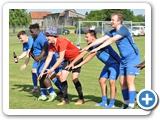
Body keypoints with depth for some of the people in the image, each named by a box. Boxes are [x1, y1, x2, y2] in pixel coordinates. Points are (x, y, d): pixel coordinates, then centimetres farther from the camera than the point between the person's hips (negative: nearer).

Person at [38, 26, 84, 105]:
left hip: (76, 57, -8)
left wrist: (52, 69, -32)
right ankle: (65, 99, 7)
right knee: (62, 78, -1)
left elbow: (61, 58, -32)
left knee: (74, 79, -15)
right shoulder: (51, 44, -6)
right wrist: (43, 71, -7)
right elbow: (49, 58, -3)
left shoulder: (62, 42, -31)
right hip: (67, 59, 8)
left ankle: (81, 99, 1)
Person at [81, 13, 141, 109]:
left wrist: (98, 48, -30)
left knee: (129, 81, -12)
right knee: (122, 82, 7)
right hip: (124, 59, 9)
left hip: (132, 58, -9)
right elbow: (102, 39, 7)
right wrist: (88, 46, 2)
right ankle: (126, 103, 17)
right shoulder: (113, 32, 8)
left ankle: (131, 105, -9)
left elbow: (111, 40, -27)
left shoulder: (123, 30, -19)